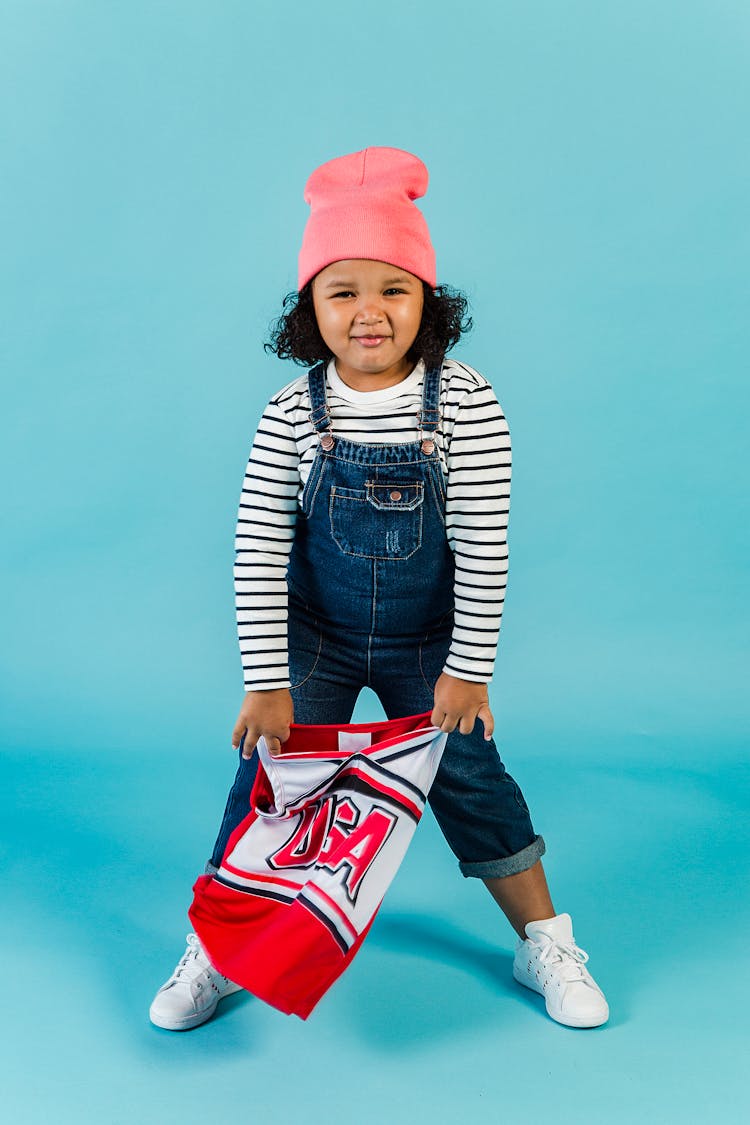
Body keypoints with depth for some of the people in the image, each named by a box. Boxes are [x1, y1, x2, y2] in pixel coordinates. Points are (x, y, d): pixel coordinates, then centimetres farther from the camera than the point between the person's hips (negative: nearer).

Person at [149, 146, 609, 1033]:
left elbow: (483, 545, -13)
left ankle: (546, 945, 26)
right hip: (316, 636, 1)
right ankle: (215, 952, 22)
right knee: (269, 775, 1)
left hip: (428, 642, 0)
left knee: (470, 779, 6)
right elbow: (258, 553, -13)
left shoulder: (466, 404, -16)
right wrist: (265, 683, -14)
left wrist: (468, 666, -11)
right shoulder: (291, 416, -14)